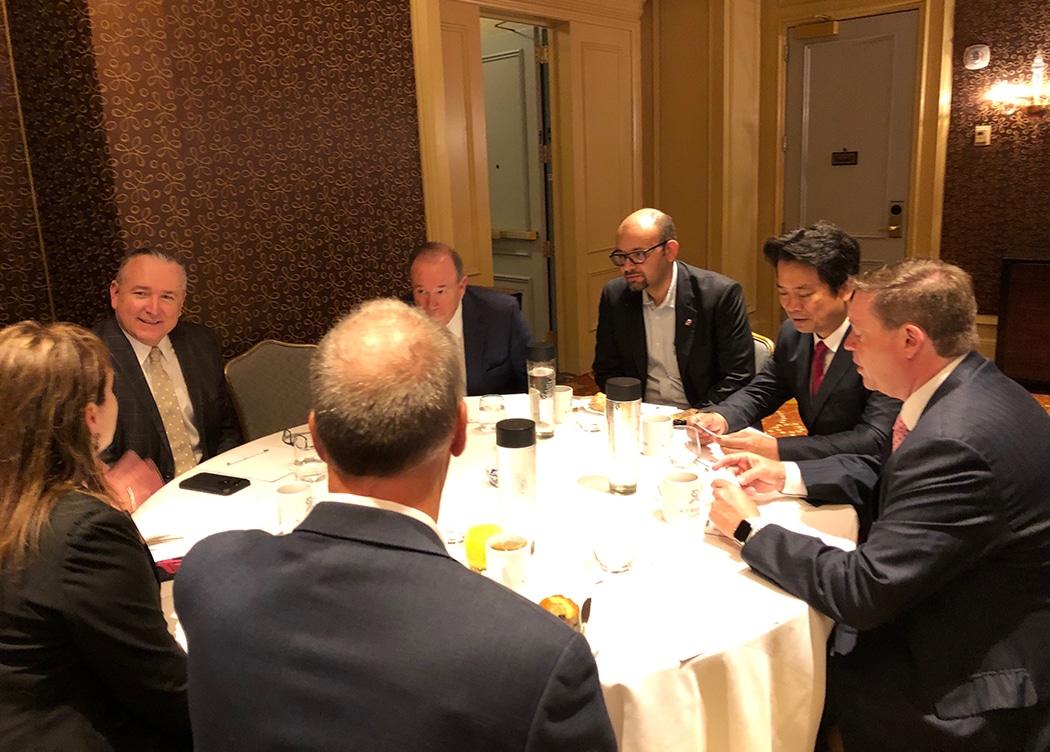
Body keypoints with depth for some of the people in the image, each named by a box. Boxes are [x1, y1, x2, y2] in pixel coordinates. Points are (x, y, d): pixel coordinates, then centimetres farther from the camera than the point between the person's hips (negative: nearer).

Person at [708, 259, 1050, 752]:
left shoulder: (955, 443, -33)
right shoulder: (971, 390, -2)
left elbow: (860, 592, -29)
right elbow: (888, 473, 14)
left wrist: (750, 529, -17)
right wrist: (786, 475, 4)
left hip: (976, 692, -8)